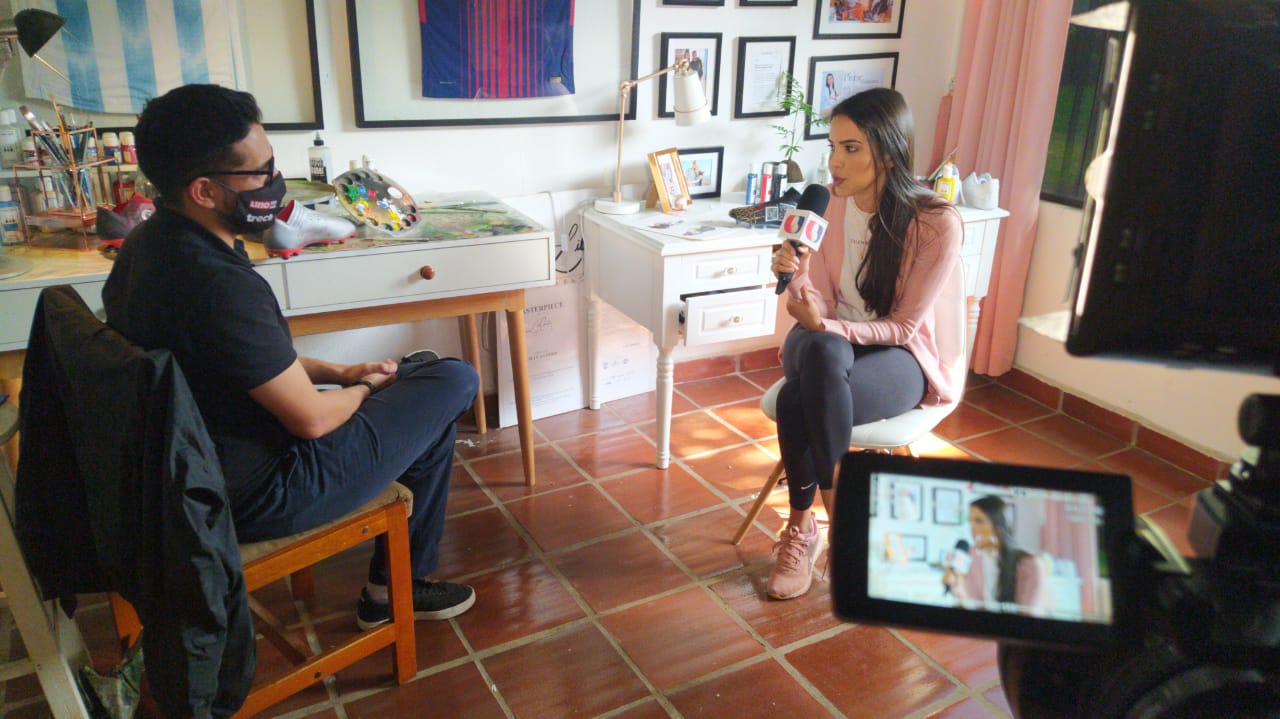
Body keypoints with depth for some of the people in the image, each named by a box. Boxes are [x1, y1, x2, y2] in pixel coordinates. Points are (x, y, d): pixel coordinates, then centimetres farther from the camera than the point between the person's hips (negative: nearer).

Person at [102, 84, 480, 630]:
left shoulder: (150, 243, 0)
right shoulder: (220, 287, -32)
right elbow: (311, 419, -22)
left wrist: (337, 372, 6)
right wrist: (362, 389, -2)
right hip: (256, 494, -9)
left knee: (423, 369, 19)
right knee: (454, 381, -4)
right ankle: (397, 587, 14)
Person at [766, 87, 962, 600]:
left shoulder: (936, 224, -18)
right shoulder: (828, 205, -5)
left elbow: (902, 327, -15)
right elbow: (820, 308, -4)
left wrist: (826, 325, -29)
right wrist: (796, 276, -26)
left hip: (896, 357, -3)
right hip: (828, 343, 4)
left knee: (797, 401, -35)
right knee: (820, 351, -37)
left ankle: (801, 528, -12)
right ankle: (840, 513, -22)